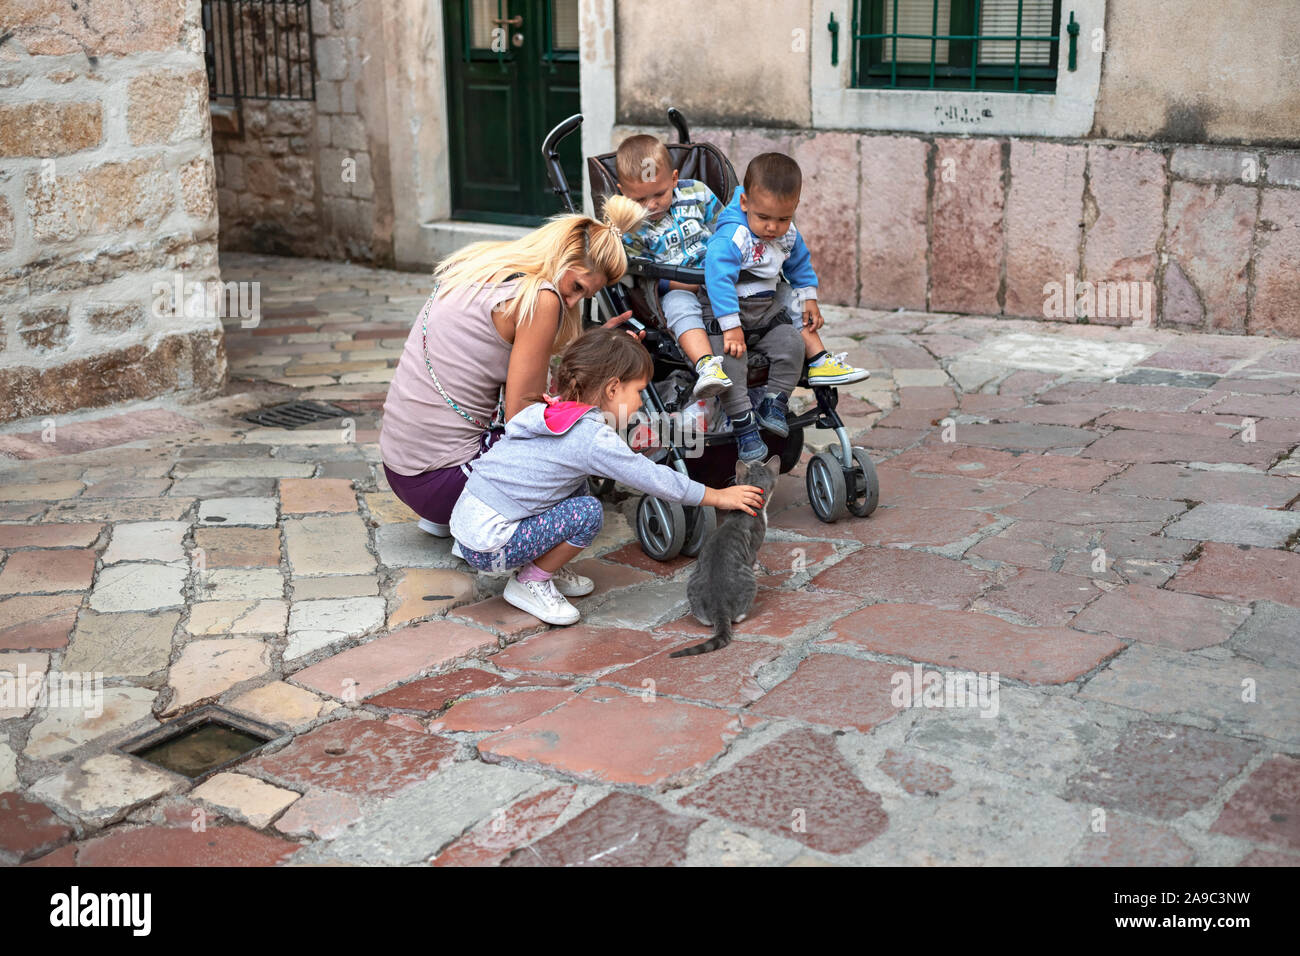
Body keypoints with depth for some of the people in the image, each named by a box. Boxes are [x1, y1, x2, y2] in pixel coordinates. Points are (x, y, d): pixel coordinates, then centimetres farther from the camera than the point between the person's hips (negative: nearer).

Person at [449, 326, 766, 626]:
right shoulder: (592, 437, -17)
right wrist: (718, 496, -2)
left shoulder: (551, 409, 8)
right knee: (587, 513, -16)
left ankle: (541, 568, 19)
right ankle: (530, 582, 1)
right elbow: (653, 478, -13)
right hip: (489, 545, -9)